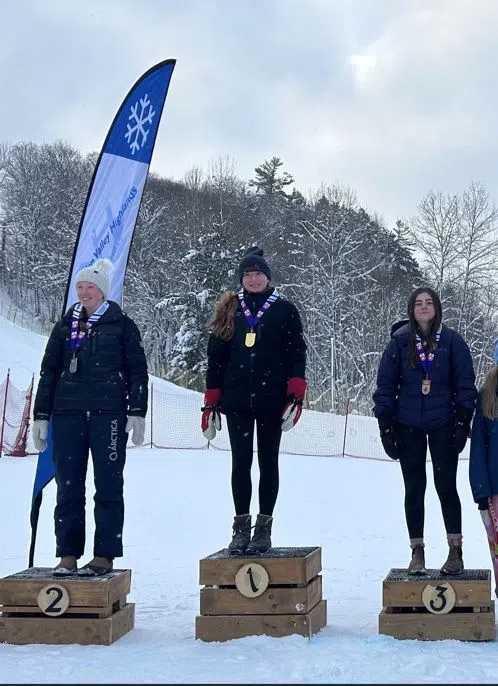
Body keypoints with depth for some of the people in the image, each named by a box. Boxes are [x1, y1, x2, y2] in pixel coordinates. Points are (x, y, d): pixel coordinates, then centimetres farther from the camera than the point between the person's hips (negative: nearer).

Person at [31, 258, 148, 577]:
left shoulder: (122, 325, 5)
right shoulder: (65, 326, 14)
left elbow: (138, 371, 4)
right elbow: (49, 371, 16)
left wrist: (137, 412, -5)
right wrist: (41, 415, 10)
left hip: (108, 413, -3)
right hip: (68, 414, 3)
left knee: (109, 486, -1)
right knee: (68, 487, 3)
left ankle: (105, 555, 4)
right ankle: (68, 555, 9)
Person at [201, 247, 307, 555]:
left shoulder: (285, 310, 3)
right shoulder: (229, 311, 9)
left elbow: (297, 355, 0)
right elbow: (216, 357, 10)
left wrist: (296, 396, -11)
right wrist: (211, 402, 6)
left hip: (271, 400, -2)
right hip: (237, 400, 2)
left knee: (268, 462, 5)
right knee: (241, 463, 2)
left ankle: (264, 527, 10)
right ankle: (241, 526, 9)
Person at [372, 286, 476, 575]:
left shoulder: (452, 341, -1)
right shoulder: (400, 342, 0)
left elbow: (466, 384, 0)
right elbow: (385, 385, 2)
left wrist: (463, 421, -7)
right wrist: (386, 426, -2)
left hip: (443, 426, -1)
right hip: (409, 427, 1)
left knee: (446, 486, 0)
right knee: (414, 488, 6)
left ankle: (455, 550, 8)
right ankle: (417, 552, 13)